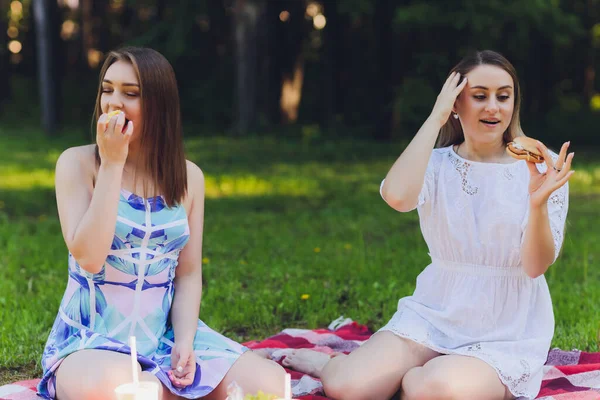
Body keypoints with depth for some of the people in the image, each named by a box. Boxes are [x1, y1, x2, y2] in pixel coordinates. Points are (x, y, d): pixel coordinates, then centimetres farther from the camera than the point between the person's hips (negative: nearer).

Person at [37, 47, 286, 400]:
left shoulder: (188, 176, 4)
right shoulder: (78, 163, -6)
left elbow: (188, 274, 5)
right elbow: (89, 258, -18)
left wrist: (184, 344, -12)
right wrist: (112, 163, -19)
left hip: (164, 335, 3)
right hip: (92, 339, -3)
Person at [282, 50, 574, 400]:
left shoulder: (541, 167, -4)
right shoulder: (436, 164, 0)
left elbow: (536, 266, -10)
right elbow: (397, 196, -26)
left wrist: (538, 203, -29)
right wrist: (436, 118, -19)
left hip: (508, 335, -1)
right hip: (435, 316, 2)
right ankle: (332, 363, 16)